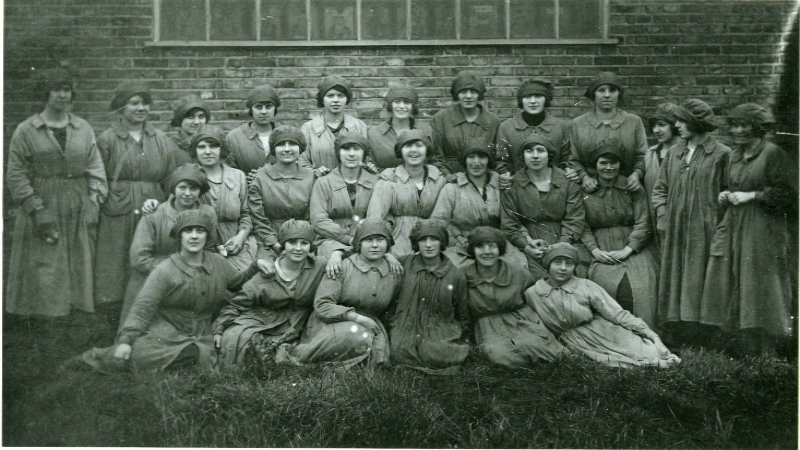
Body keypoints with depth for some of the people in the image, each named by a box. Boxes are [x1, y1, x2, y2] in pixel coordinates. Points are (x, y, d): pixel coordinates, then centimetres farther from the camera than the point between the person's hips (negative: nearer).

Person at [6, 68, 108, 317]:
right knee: (43, 280, -2)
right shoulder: (26, 131, 0)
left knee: (79, 275, 4)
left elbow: (96, 170, 9)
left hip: (79, 214, 3)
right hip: (41, 212, -3)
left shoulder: (83, 128, 10)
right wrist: (38, 211, -12)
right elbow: (16, 175, -3)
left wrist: (93, 205, -2)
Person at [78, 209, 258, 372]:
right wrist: (125, 340, -20)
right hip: (164, 332, -4)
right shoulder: (166, 270, -5)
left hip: (200, 337, 4)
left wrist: (257, 265, 9)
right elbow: (143, 307, -10)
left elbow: (238, 281, 26)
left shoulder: (218, 263, 9)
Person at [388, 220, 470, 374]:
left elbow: (462, 316, 11)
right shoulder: (404, 263, 1)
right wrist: (391, 327, 10)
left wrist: (461, 342, 11)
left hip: (441, 332, -1)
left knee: (436, 357, -25)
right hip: (405, 330, 1)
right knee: (399, 356, -22)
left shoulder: (456, 276, 1)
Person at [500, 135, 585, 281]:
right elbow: (508, 224, 3)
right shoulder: (513, 185, 6)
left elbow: (575, 221, 2)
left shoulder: (567, 182, 8)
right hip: (528, 250, -1)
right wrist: (527, 246, -12)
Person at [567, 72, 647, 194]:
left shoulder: (634, 122, 9)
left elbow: (642, 156, 6)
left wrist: (636, 174, -12)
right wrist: (584, 177, -12)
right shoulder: (577, 124, 7)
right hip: (591, 188, 0)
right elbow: (574, 159, 5)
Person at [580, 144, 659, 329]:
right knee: (609, 284, -28)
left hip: (633, 249, 1)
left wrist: (627, 250, -11)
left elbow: (643, 224, 1)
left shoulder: (634, 189, 8)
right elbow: (584, 227, 4)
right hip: (601, 250, 0)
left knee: (642, 286, -25)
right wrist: (594, 250, -12)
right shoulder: (585, 193, 8)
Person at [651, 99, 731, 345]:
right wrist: (662, 215, 2)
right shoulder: (674, 153, 12)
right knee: (673, 280, 6)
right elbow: (660, 188, 15)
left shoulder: (721, 154, -3)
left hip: (704, 232, -5)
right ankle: (676, 330, 15)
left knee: (698, 280, -2)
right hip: (674, 232, 5)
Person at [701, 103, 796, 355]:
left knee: (761, 290, -3)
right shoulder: (735, 155, 14)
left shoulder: (772, 153, -8)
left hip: (764, 232, -7)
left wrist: (752, 195, -14)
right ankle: (748, 350, 14)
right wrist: (726, 196, 7)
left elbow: (788, 193, -12)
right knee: (736, 291, 6)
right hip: (734, 228, 7)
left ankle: (766, 353, 7)